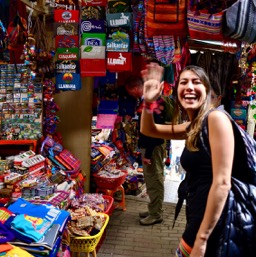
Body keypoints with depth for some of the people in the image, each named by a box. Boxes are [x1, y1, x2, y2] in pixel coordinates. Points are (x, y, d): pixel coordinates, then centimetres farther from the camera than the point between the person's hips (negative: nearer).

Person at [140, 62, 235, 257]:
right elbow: (148, 130, 19)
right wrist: (148, 102, 0)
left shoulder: (216, 118, -16)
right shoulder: (192, 127, 9)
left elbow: (222, 183, -21)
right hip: (197, 215, 8)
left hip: (212, 223, -8)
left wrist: (202, 238, -20)